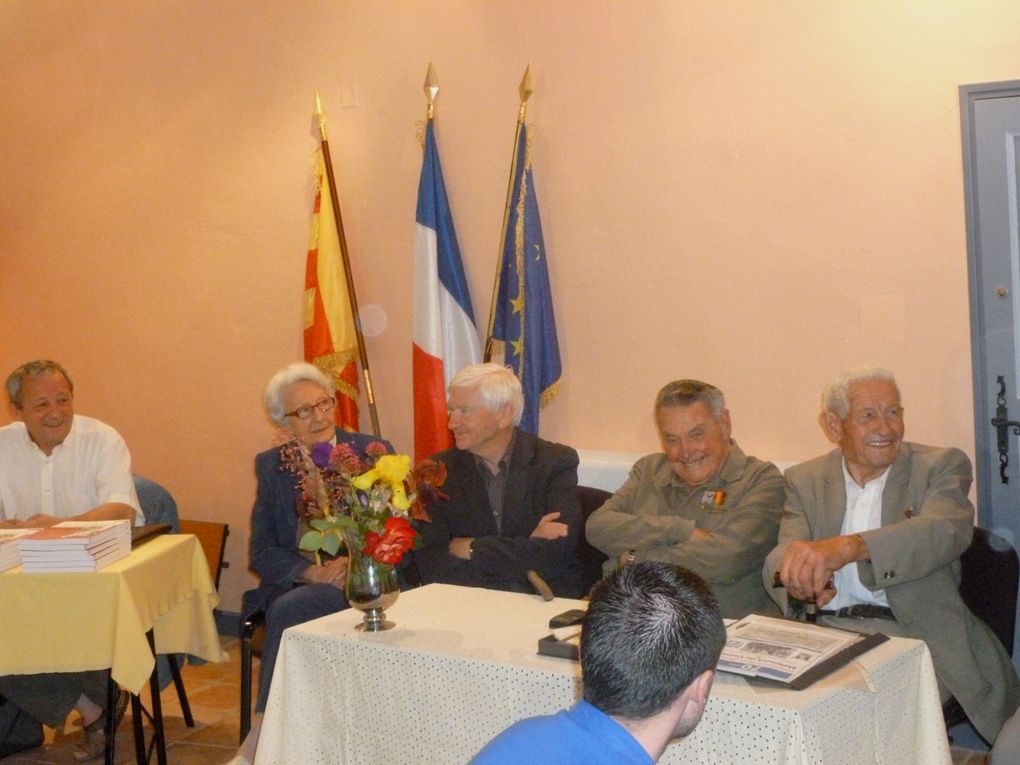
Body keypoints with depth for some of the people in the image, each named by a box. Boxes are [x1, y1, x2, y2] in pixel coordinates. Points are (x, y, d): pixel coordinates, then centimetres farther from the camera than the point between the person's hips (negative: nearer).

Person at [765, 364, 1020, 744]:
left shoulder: (941, 466, 6)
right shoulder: (805, 480, 15)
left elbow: (945, 530, -16)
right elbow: (780, 557, 1)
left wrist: (847, 547, -34)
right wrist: (799, 578, -27)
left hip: (913, 635, -2)